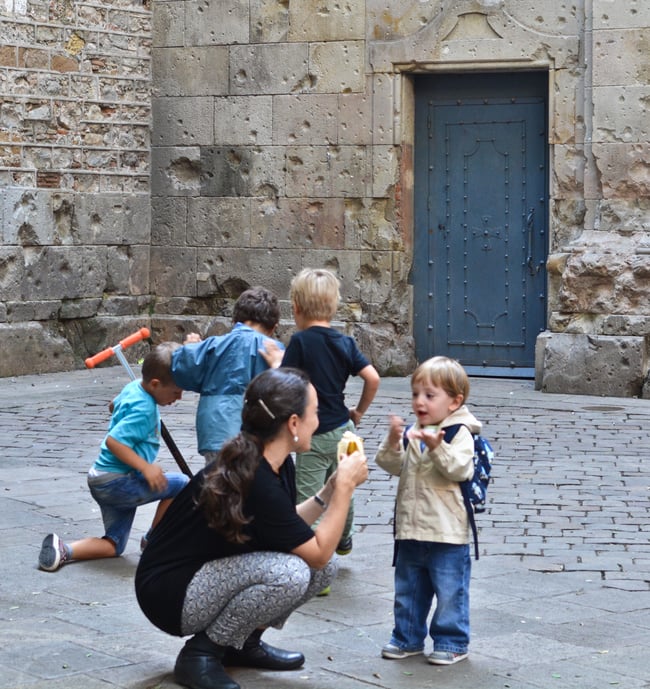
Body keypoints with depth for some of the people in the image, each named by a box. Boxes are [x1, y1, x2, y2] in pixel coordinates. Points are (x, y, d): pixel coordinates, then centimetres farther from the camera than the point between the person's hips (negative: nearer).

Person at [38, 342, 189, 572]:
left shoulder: (134, 387, 7)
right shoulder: (143, 409, -22)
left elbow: (114, 405, 28)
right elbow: (113, 441, -29)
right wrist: (145, 467, -30)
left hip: (102, 481, 10)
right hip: (116, 481, -10)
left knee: (113, 546, 14)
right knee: (180, 485, -11)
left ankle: (62, 551, -6)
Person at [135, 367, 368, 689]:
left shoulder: (278, 466, -1)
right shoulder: (255, 482, -29)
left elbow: (288, 530, 10)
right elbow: (318, 551, -20)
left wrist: (332, 488, 3)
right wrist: (346, 486, -14)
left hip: (210, 574, 10)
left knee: (324, 568, -1)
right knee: (290, 572, -30)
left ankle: (243, 643, 12)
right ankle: (200, 654, -12)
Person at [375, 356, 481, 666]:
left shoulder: (460, 433, -11)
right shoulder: (412, 433, 9)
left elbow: (461, 469, -22)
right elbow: (392, 466, 6)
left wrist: (437, 447, -33)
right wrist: (393, 442, -12)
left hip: (447, 531, -7)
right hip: (410, 529, 7)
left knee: (450, 591, 3)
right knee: (408, 590, 17)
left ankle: (452, 642, 14)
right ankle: (407, 638, 30)